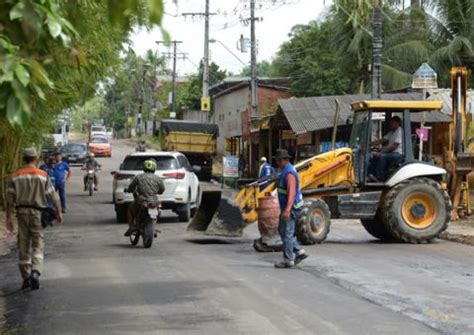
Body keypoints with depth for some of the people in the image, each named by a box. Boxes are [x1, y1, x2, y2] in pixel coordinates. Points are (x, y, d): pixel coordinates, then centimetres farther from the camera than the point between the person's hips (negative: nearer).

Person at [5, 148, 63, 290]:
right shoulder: (43, 176, -3)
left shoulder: (15, 177, 2)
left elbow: (10, 200, 0)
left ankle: (26, 277, 14)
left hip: (21, 212, 2)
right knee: (38, 244, 2)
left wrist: (8, 219, 5)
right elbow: (53, 197, -3)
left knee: (23, 246, 10)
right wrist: (59, 213, 7)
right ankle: (35, 272, -19)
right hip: (37, 213, -2)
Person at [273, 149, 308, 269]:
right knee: (282, 230, 16)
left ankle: (288, 260, 3)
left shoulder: (289, 173, -20)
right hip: (286, 207, 11)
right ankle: (299, 252, 17)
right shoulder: (286, 171, 13)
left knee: (287, 233, -4)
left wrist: (287, 210, -34)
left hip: (291, 208, -11)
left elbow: (292, 193, -28)